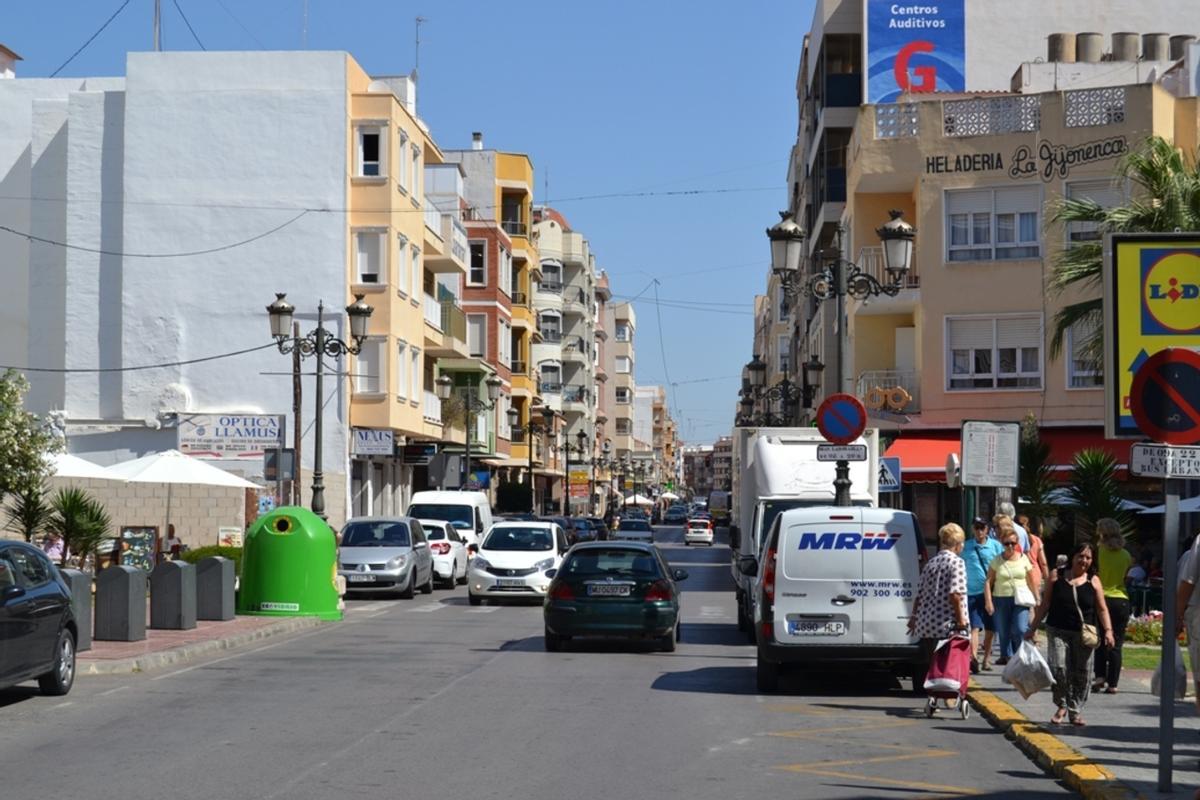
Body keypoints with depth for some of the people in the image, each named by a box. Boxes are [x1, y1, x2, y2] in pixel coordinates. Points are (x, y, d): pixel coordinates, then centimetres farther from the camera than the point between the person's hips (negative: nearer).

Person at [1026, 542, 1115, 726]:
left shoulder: (1093, 581, 5)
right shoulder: (1057, 576, 5)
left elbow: (1102, 609, 5)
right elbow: (1045, 604, 9)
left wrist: (1108, 630, -8)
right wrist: (1033, 628, 7)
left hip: (1083, 634, 1)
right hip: (1058, 631, -1)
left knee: (1082, 673, 2)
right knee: (1058, 668, -13)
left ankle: (1075, 711, 18)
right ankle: (1061, 706, 9)